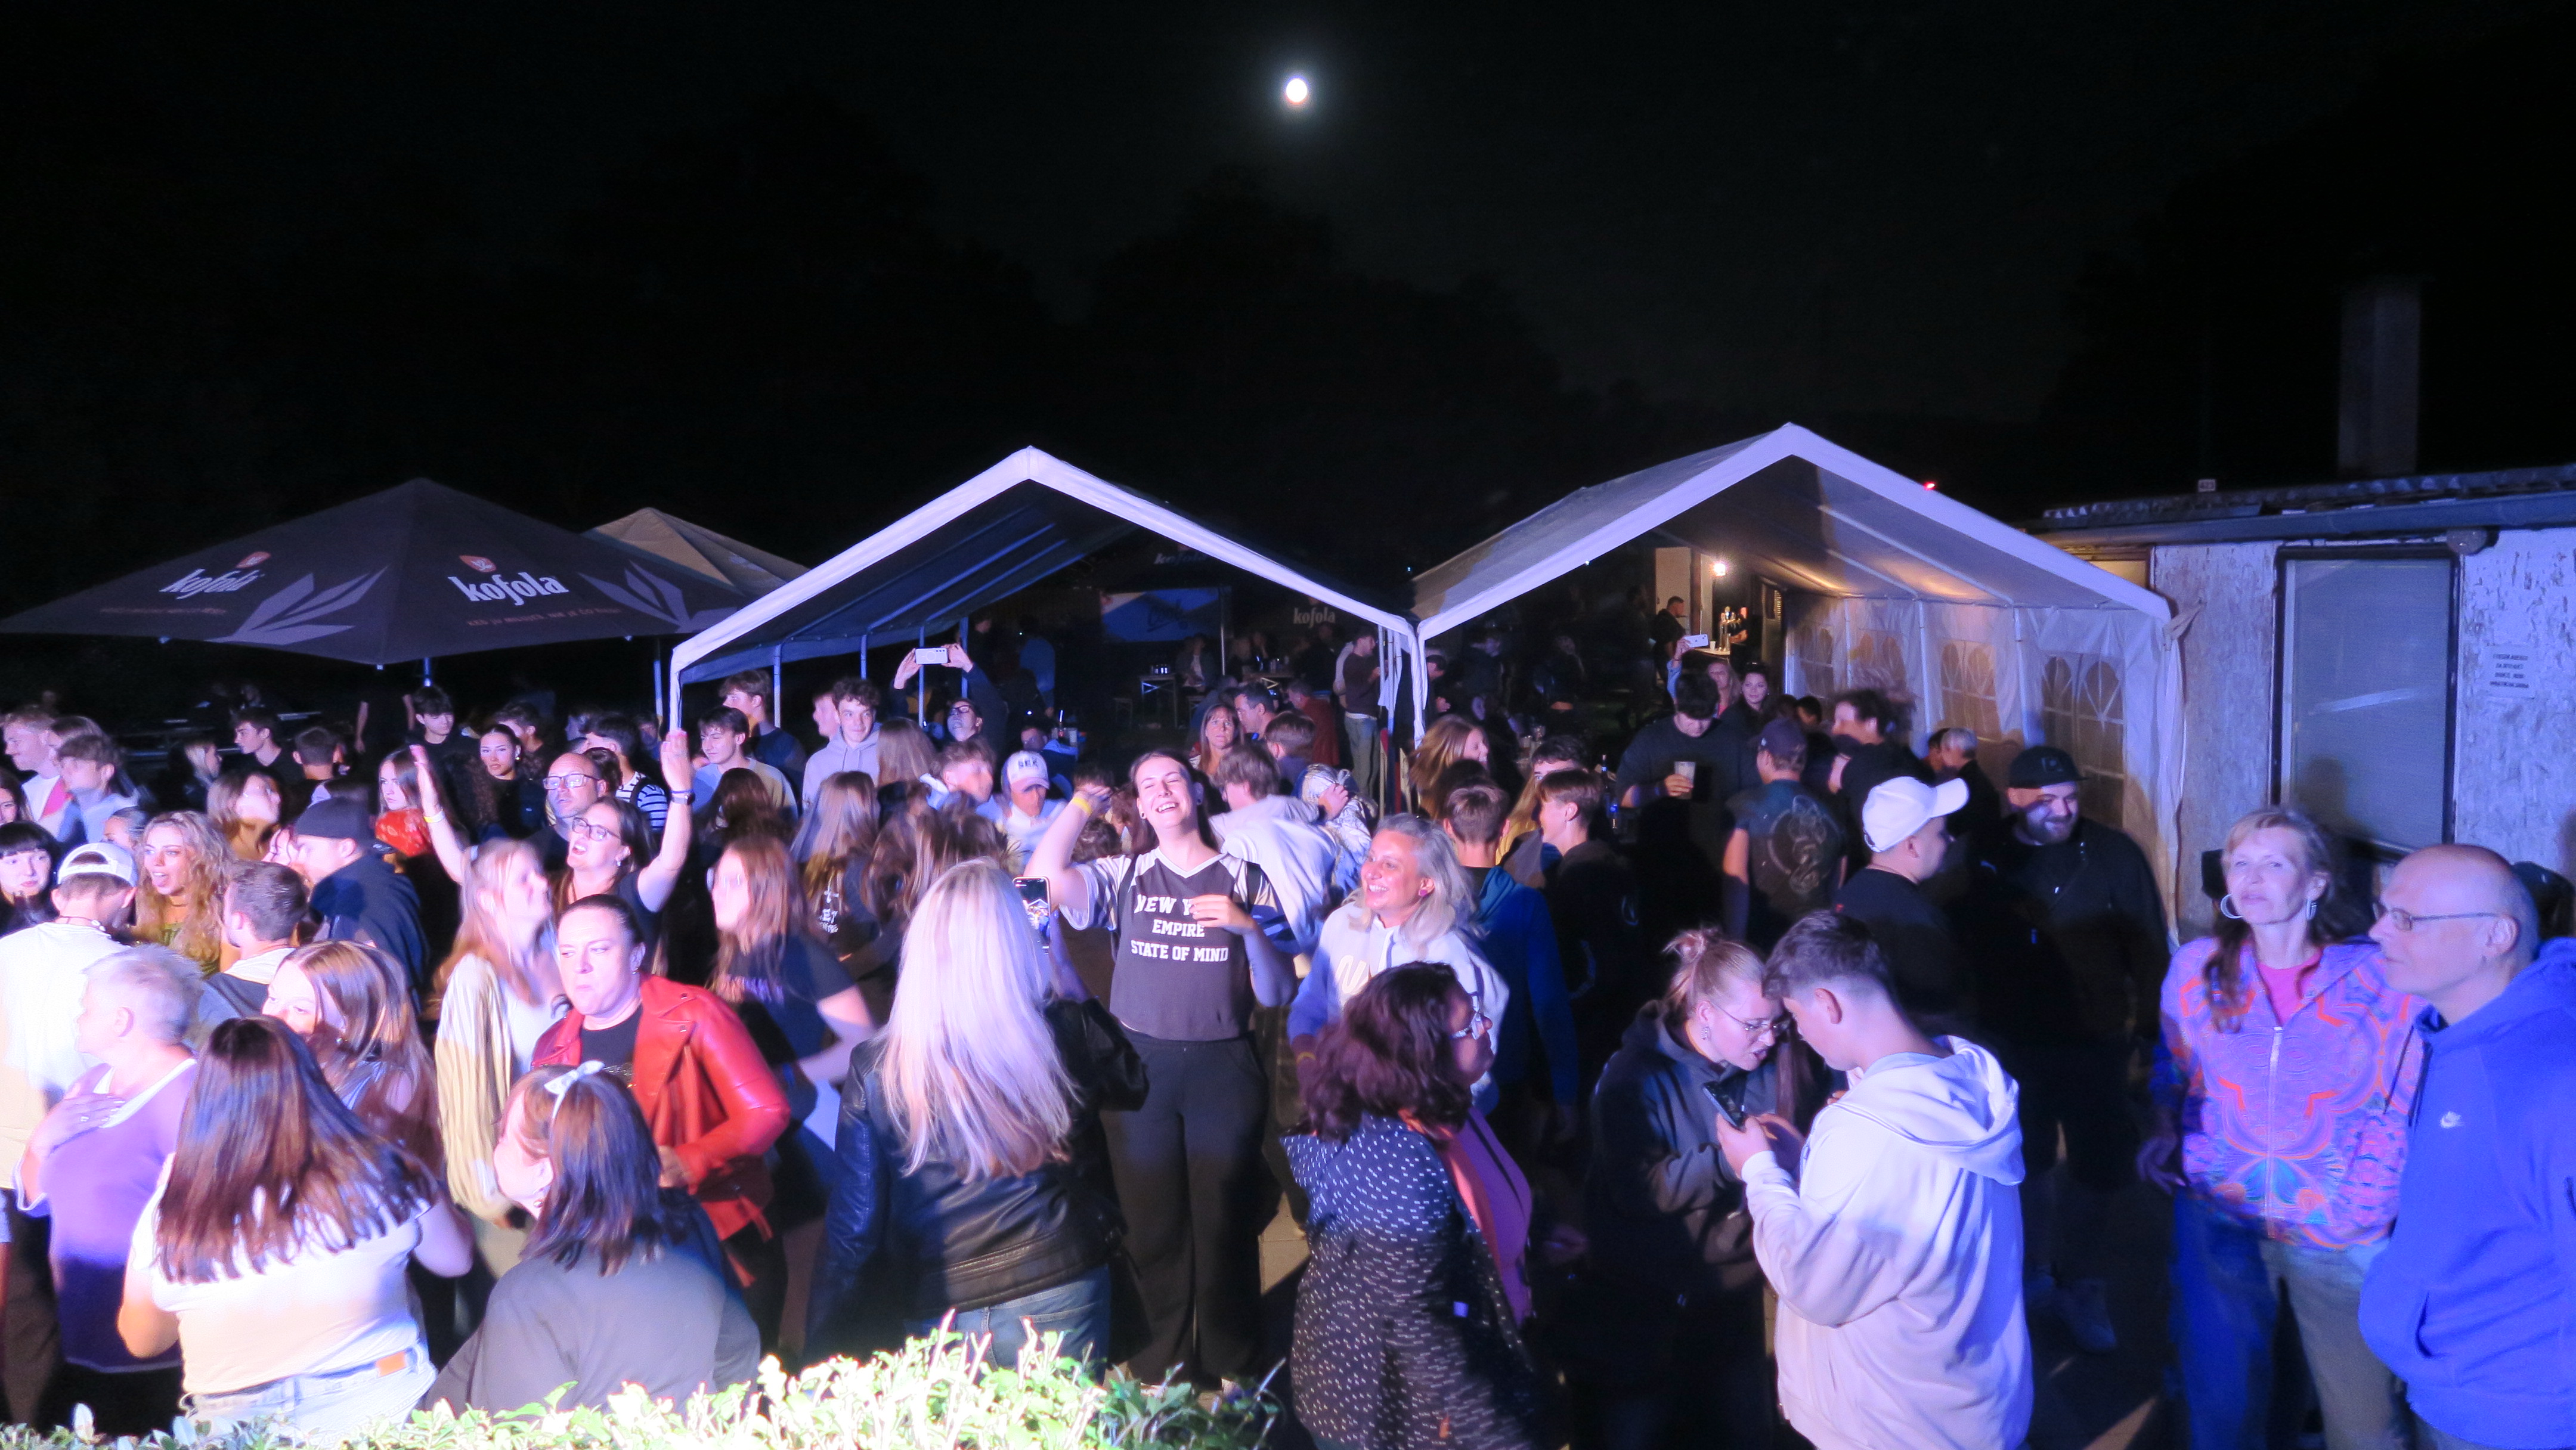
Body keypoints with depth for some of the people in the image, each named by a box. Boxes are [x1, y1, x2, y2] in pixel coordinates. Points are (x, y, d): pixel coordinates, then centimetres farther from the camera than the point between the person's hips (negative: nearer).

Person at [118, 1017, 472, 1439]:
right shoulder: (383, 1172, -18)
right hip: (381, 1406, -1)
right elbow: (456, 1260, 0)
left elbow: (141, 1342, 4)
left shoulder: (168, 1219, -16)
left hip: (236, 1427, 2)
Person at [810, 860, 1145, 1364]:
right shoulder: (1063, 1034, -12)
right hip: (1059, 1287, -1)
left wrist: (820, 1344, 7)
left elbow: (855, 1219, -5)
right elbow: (1133, 1086, 9)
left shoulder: (874, 1069, -11)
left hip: (939, 1307, 1)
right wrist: (1075, 993, 14)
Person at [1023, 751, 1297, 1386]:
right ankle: (1162, 1375, 22)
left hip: (1224, 1066, -1)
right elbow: (1044, 877, -12)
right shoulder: (1124, 876, 8)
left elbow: (1276, 993, 3)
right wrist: (1083, 804, 1)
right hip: (1140, 1064, 1)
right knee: (1152, 1223, 7)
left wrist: (1250, 929, -15)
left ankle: (1233, 1375, 20)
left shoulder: (1246, 879, 7)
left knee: (1225, 1223, 4)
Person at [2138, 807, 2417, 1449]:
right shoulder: (2196, 967, -2)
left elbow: (2406, 1105, -3)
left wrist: (2363, 1202, -11)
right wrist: (2166, 1132, -3)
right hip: (2220, 1220, 2)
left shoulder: (2379, 978, -10)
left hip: (2344, 1234, -2)